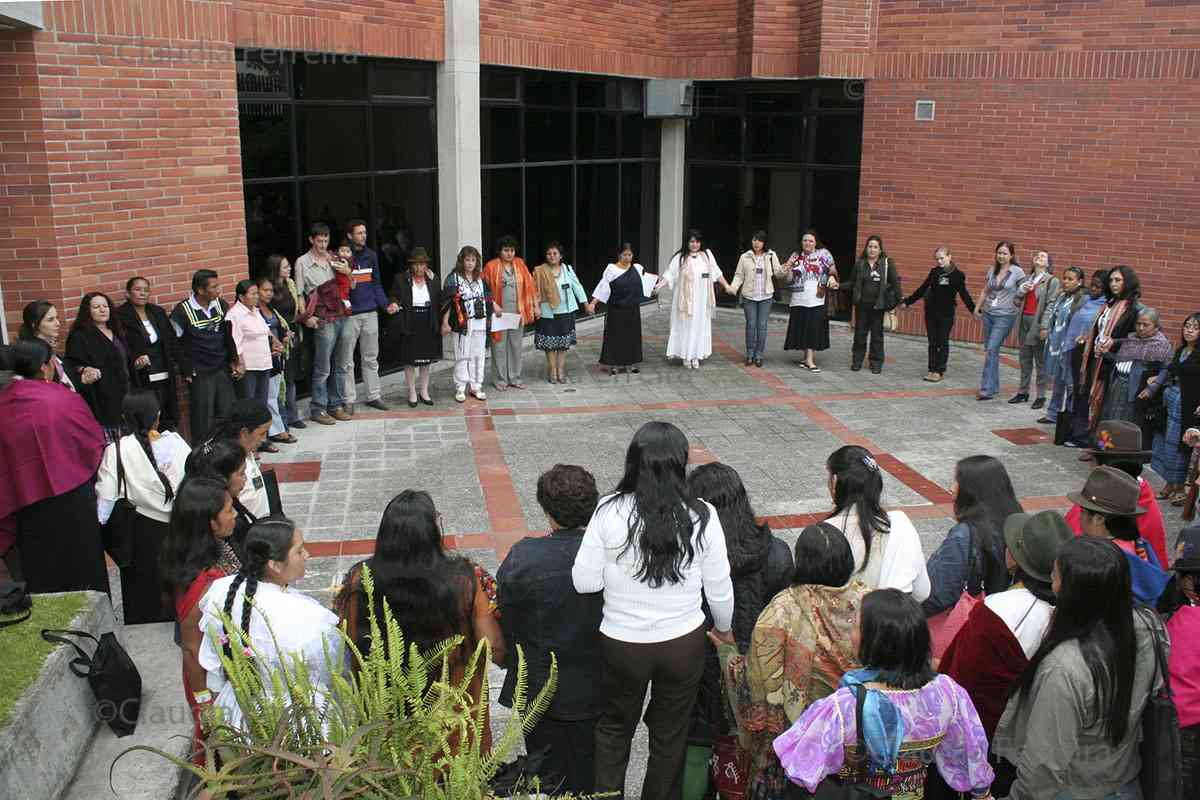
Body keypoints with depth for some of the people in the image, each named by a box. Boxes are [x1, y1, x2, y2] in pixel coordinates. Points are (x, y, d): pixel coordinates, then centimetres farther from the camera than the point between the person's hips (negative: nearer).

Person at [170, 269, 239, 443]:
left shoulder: (221, 305, 4)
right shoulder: (182, 312, -12)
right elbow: (175, 343, -6)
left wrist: (233, 360, 10)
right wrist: (187, 370, -6)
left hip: (223, 370, 5)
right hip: (199, 374, -5)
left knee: (228, 413, 8)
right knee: (202, 418, 0)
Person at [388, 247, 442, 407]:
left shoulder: (433, 279, 5)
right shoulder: (401, 279, -3)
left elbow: (440, 302, 6)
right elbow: (394, 298, 3)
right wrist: (394, 304, -21)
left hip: (428, 325, 3)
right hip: (409, 326, -3)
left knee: (426, 360, 11)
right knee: (409, 361, 3)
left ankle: (424, 392, 23)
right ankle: (412, 393, 14)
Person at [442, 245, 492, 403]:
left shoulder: (480, 278, 11)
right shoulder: (453, 278, -4)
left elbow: (487, 299, 19)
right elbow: (448, 302, -5)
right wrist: (445, 323, -8)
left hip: (480, 323, 4)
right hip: (462, 323, -4)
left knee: (478, 355, 8)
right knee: (462, 356, 0)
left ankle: (476, 386, 18)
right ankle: (460, 389, 7)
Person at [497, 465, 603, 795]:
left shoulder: (522, 557, -23)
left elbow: (504, 622, -11)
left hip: (540, 690, -1)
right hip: (595, 690, 1)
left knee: (546, 774, 20)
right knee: (587, 776, 21)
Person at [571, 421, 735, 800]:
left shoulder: (609, 511, -18)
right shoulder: (701, 516, -14)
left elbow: (584, 581, -13)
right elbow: (719, 588, -5)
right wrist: (724, 628, 15)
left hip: (622, 643, -1)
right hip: (684, 644, 1)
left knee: (614, 728, 25)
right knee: (670, 734, 24)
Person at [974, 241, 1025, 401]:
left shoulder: (1017, 272, -7)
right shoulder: (992, 270, 9)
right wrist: (977, 307, 15)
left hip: (1005, 316, -6)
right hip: (988, 314, 6)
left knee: (991, 350, -14)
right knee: (989, 350, 9)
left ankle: (987, 389, -13)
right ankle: (994, 386, 20)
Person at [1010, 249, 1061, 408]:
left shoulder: (1052, 281, -5)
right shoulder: (1027, 279, 15)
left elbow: (1051, 306, -12)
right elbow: (1017, 301, 17)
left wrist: (1044, 327, -19)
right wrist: (1021, 290, -3)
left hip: (1038, 323, -6)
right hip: (1024, 320, 6)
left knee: (1040, 361, -1)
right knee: (1025, 359, 12)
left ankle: (1040, 396, 4)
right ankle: (1023, 392, 20)